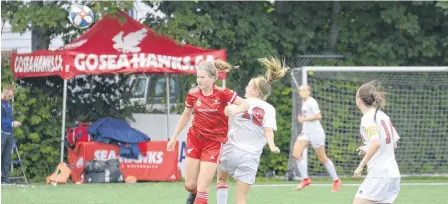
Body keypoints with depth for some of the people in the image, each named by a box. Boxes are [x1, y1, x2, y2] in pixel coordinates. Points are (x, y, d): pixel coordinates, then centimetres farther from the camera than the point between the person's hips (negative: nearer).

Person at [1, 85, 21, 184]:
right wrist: (12, 123, -17)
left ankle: (5, 179, 11)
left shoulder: (8, 104, 16)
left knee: (7, 158, 8)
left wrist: (14, 123, 5)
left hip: (9, 134, 8)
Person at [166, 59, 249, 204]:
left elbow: (245, 105, -11)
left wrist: (235, 110, -33)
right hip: (195, 139, 3)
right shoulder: (193, 94, -5)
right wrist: (174, 137, 15)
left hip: (214, 142, -3)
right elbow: (186, 115, 11)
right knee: (190, 185, 7)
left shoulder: (222, 94, -14)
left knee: (202, 188, -10)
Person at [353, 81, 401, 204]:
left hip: (379, 174, -9)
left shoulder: (368, 118, -10)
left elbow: (376, 143, -25)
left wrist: (361, 166, -19)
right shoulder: (383, 116, 15)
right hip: (393, 174, 9)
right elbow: (394, 145, 22)